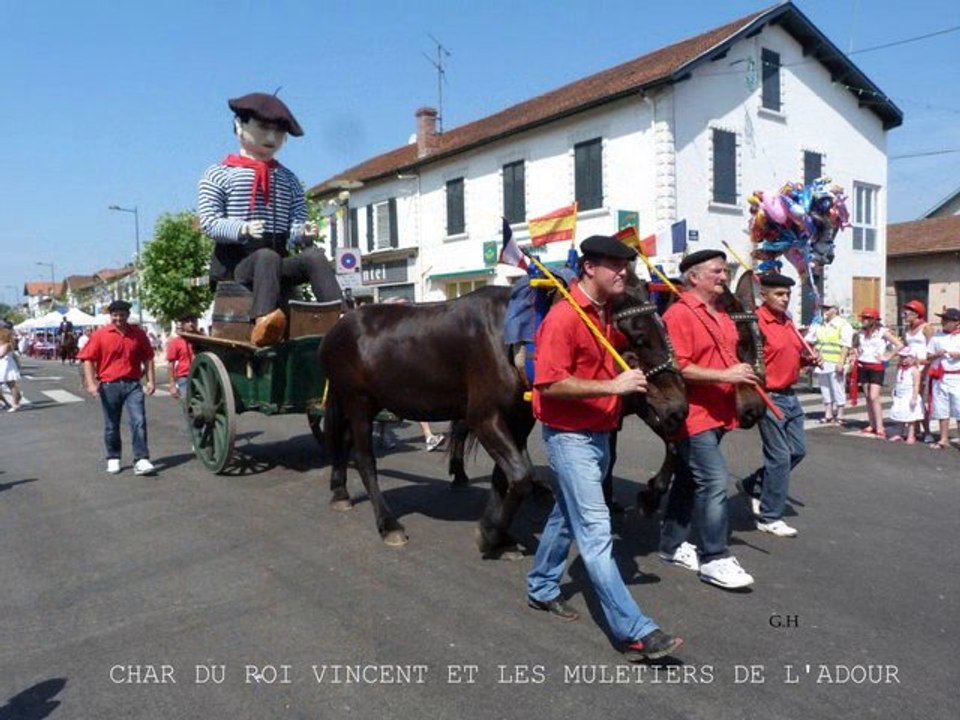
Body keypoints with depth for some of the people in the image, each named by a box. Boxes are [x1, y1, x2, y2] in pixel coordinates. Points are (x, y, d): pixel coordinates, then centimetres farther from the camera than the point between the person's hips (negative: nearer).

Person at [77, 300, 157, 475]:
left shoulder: (138, 333, 3)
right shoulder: (100, 335, -2)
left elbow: (147, 358, 10)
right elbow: (88, 359, -2)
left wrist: (151, 380, 3)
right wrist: (91, 383, -12)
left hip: (133, 384, 0)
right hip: (109, 385, 0)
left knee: (139, 421, -9)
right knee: (111, 426, 12)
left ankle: (141, 460, -9)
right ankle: (113, 459, 27)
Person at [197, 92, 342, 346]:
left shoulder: (288, 180, 21)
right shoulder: (218, 175, 7)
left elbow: (296, 223, 10)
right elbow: (208, 221, -5)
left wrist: (303, 233, -16)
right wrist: (242, 229, -25)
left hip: (278, 260, 4)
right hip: (234, 261, -3)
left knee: (315, 256, -26)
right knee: (267, 256, -36)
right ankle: (263, 320, -56)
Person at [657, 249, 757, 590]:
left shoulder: (722, 316, 16)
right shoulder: (678, 314, -13)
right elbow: (677, 368, -21)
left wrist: (742, 375, 12)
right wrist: (725, 375, -22)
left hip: (717, 414, 9)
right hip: (693, 414, -9)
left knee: (688, 479, 15)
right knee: (714, 481, -12)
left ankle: (672, 545, 26)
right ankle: (714, 559, -2)